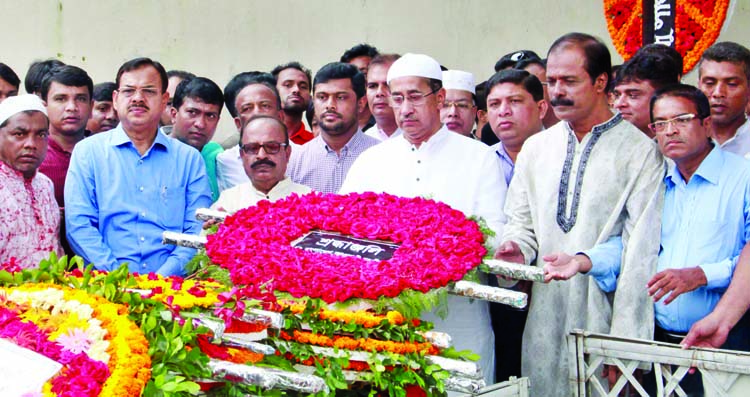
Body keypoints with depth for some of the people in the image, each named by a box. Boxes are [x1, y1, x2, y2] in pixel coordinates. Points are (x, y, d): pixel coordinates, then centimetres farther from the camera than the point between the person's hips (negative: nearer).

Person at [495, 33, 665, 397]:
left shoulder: (641, 152, -5)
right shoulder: (534, 149, 13)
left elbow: (641, 253, -9)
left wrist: (625, 338, -13)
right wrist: (517, 248, -6)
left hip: (605, 313, -4)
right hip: (544, 316, 5)